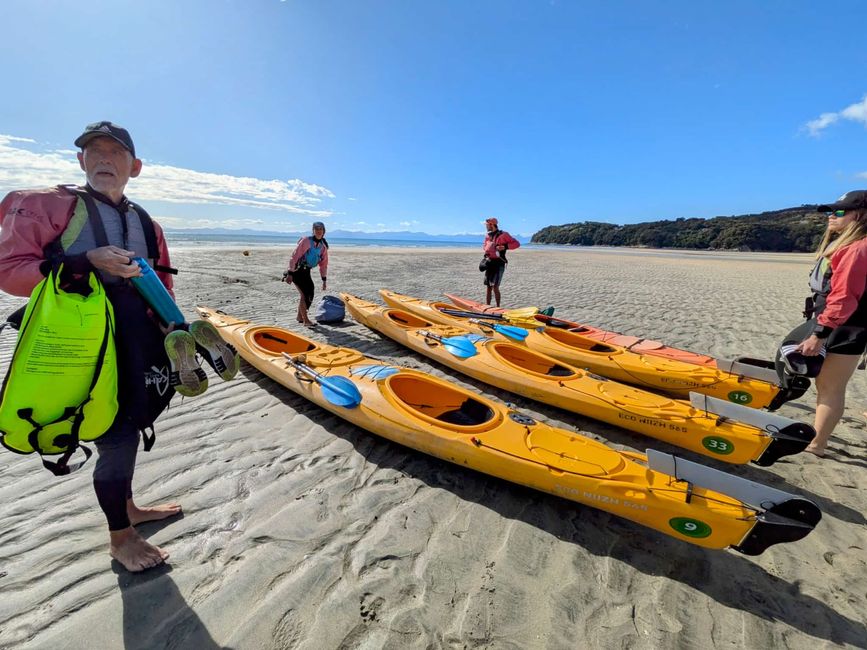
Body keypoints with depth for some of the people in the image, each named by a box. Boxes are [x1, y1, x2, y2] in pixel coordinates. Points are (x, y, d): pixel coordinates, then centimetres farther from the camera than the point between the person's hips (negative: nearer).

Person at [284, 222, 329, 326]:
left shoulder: (323, 246, 4)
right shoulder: (306, 241, -16)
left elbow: (323, 264, 11)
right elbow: (294, 257, -18)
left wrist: (324, 280, 8)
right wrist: (289, 274, -23)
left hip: (306, 271, 7)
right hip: (296, 270, -7)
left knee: (308, 294, 9)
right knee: (305, 294, -14)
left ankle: (300, 317, 26)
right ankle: (305, 320, -8)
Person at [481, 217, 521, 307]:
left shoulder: (503, 234, -5)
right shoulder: (487, 235, 12)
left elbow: (517, 243, -4)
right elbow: (484, 245, 30)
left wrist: (505, 247, -16)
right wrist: (486, 249, 7)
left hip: (499, 263, -6)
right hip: (489, 262, 6)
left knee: (495, 287, -10)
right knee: (488, 287, 8)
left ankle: (498, 307, 2)